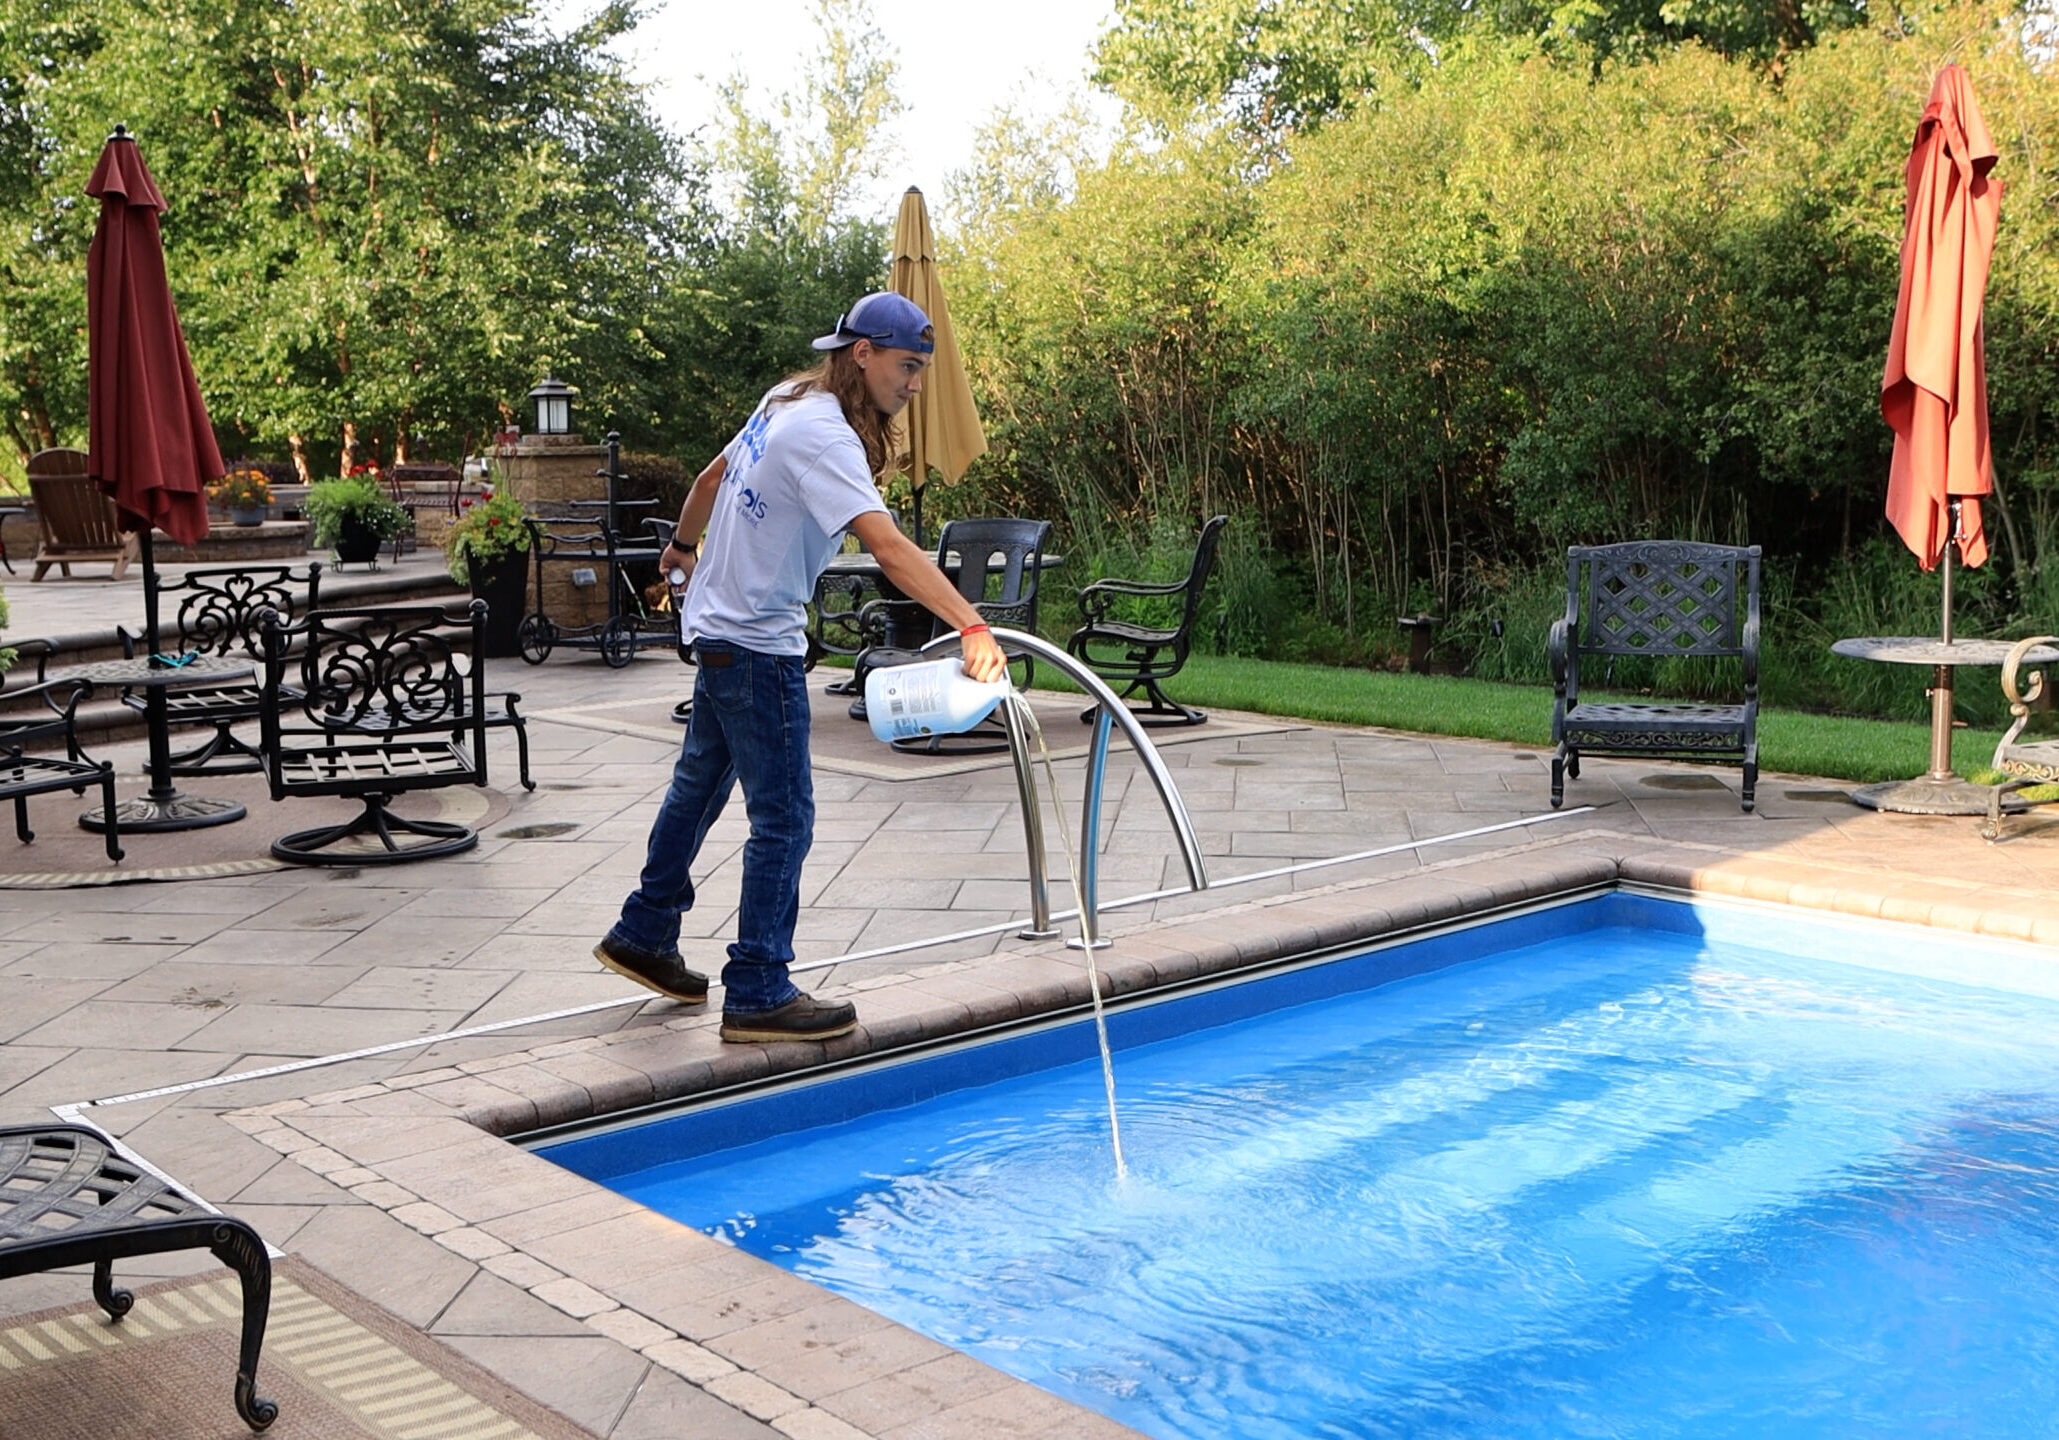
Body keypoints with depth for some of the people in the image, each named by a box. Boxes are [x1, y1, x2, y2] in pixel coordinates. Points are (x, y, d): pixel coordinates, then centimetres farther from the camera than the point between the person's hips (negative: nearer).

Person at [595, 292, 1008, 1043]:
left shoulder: (788, 400, 6)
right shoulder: (825, 437, -23)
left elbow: (711, 480, 20)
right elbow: (889, 546, -36)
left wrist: (684, 545, 38)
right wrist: (972, 628, -44)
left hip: (718, 627, 11)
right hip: (756, 643, -10)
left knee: (701, 782, 22)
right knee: (783, 818, -6)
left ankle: (643, 935, 36)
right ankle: (758, 994, 1)